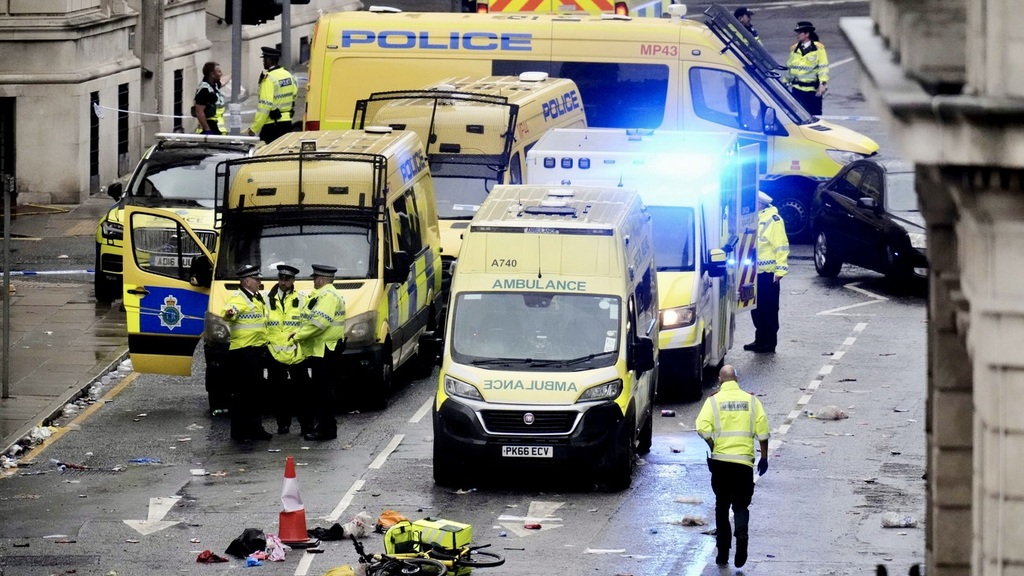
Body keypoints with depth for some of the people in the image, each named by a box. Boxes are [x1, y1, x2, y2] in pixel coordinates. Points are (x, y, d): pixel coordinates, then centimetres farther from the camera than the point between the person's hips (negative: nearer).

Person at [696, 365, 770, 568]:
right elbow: (763, 431, 0)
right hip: (744, 460, 0)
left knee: (722, 506, 12)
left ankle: (723, 553, 13)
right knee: (741, 504, 8)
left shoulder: (714, 401, -1)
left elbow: (703, 428, -14)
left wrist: (713, 447, 2)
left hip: (720, 460, 0)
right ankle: (742, 533, -23)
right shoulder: (751, 400, 4)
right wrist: (764, 457, 9)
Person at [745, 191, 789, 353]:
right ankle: (760, 341, 22)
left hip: (768, 273, -8)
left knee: (769, 310, -2)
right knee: (756, 309, 13)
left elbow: (781, 247, -14)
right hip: (754, 272, 8)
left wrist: (780, 269, -20)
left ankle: (769, 343, 2)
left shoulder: (773, 220, -12)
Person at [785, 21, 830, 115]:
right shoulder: (794, 49, 9)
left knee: (814, 115, 2)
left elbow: (823, 68, -7)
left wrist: (823, 84, -16)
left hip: (813, 89, -4)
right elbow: (788, 68, 17)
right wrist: (786, 83, 18)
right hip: (797, 89, 4)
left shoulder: (818, 48, -4)